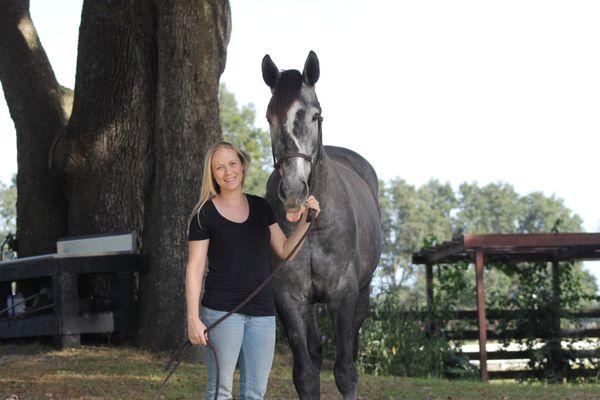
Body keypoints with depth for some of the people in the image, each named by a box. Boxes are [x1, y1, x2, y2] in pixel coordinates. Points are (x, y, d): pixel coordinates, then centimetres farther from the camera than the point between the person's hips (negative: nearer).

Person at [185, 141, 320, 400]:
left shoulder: (261, 207, 11)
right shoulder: (204, 214, -4)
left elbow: (286, 251, 13)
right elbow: (194, 268, -6)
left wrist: (305, 220, -1)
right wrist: (193, 318, -14)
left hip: (262, 312, 5)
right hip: (221, 310, -5)